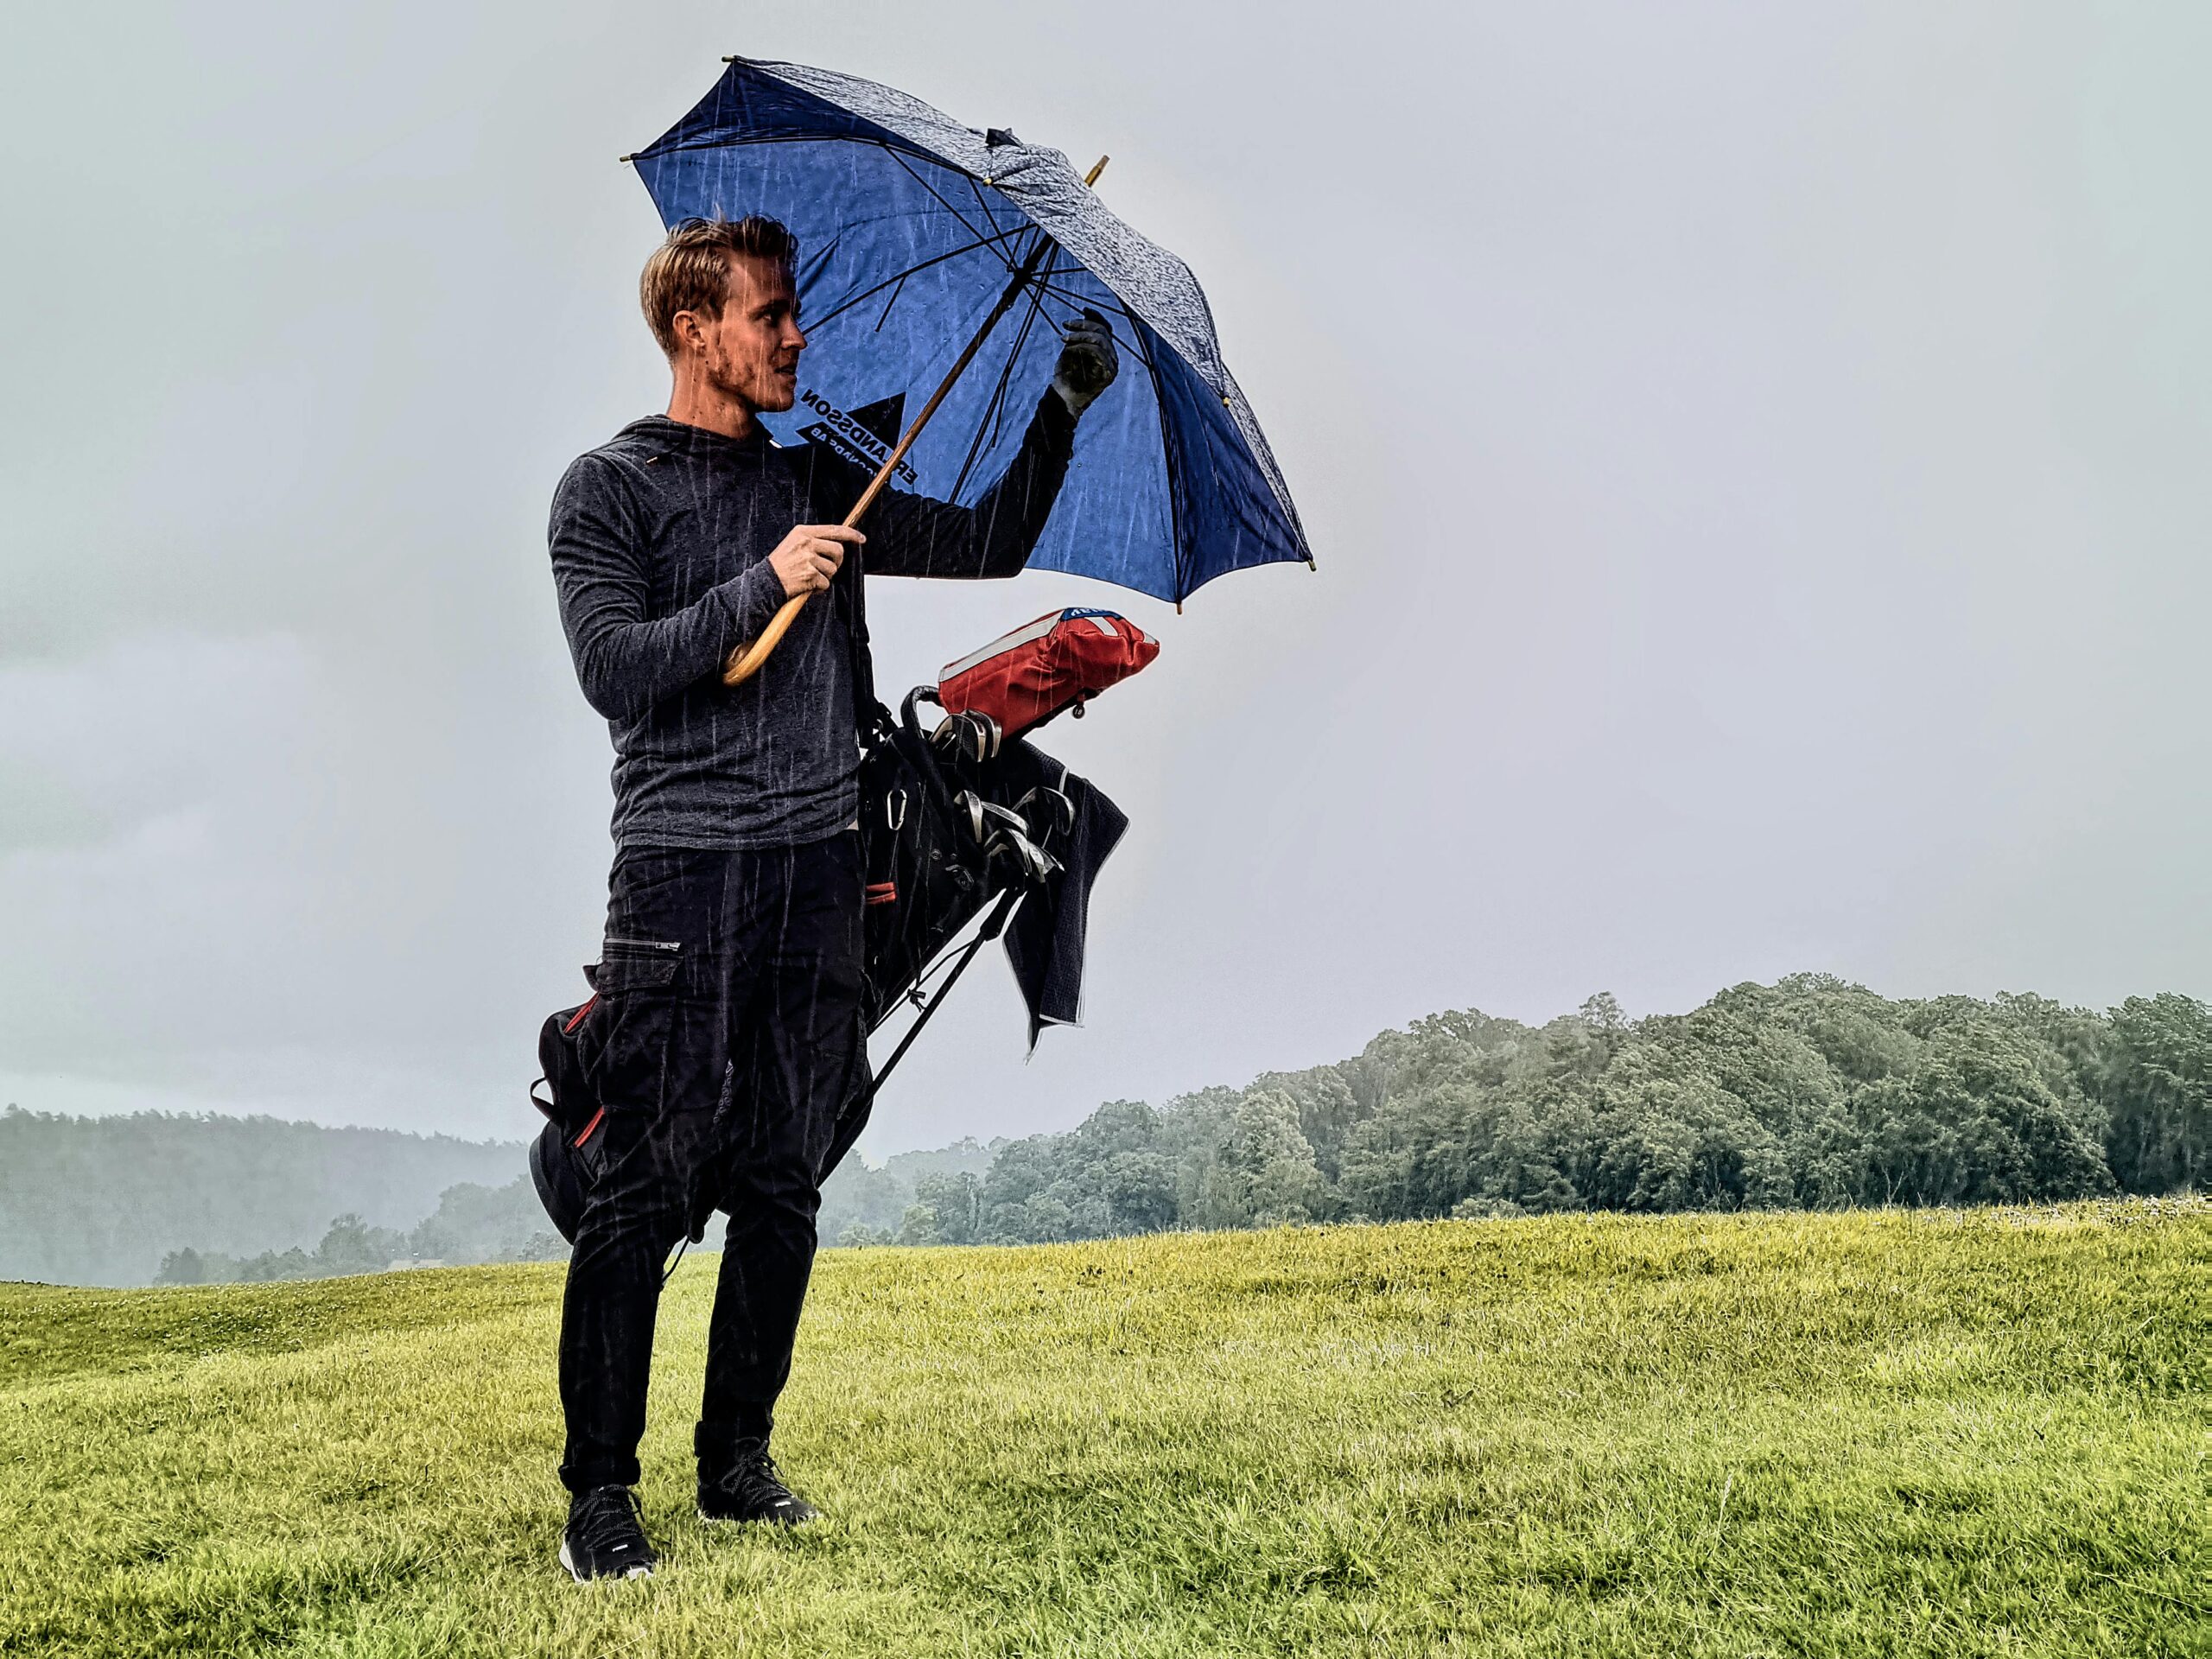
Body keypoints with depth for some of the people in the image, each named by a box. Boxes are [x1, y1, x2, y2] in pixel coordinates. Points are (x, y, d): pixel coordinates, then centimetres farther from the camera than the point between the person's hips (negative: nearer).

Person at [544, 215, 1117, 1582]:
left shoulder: (823, 485, 16)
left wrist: (1062, 413, 5)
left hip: (819, 870, 5)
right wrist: (762, 586, -17)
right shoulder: (610, 490, 1)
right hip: (683, 869, -5)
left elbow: (988, 544, 15)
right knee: (647, 1189, -6)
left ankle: (739, 1459, 19)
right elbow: (617, 671, -12)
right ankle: (600, 1491, 3)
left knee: (784, 1188, 8)